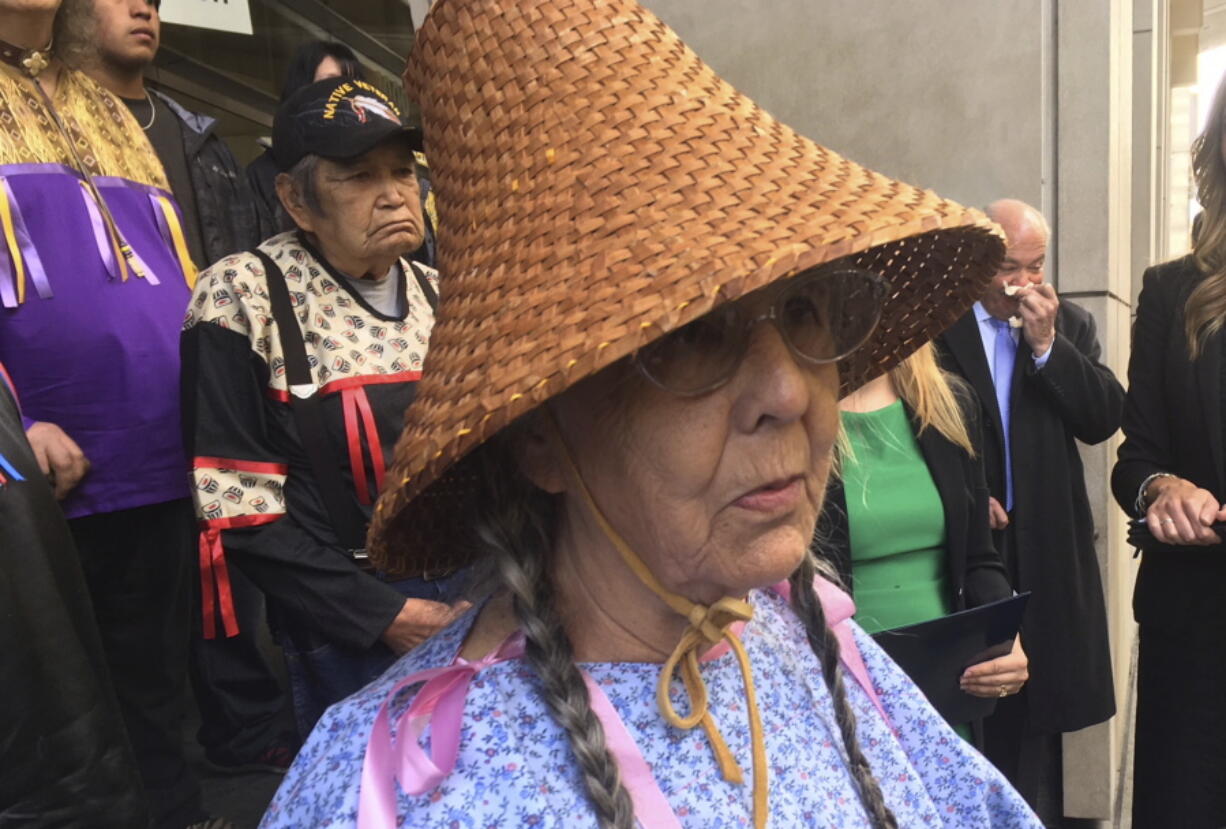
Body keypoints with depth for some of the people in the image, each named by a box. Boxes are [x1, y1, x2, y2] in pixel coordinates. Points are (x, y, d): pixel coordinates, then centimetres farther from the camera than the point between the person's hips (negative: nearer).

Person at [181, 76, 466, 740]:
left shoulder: (442, 298, 7)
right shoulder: (243, 299, -9)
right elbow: (238, 507, -13)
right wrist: (387, 615, -16)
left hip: (477, 604, 5)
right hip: (350, 629, -5)